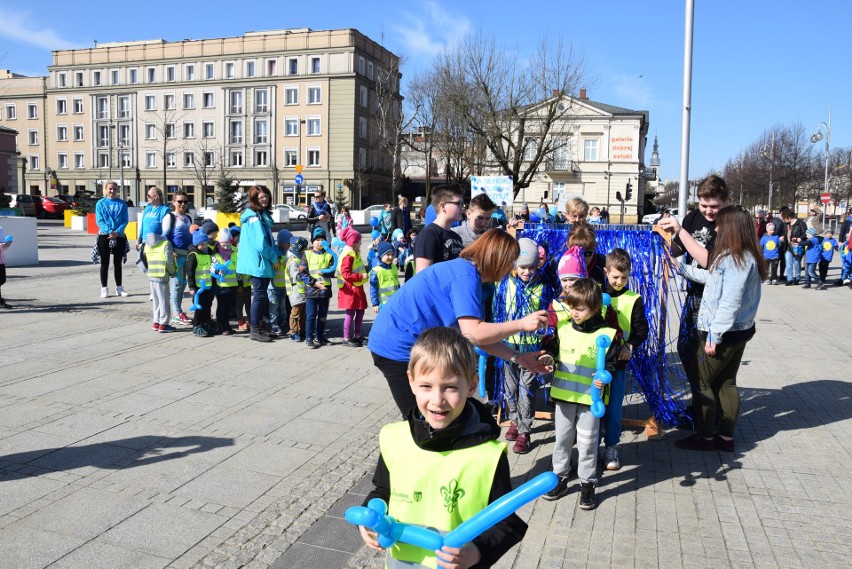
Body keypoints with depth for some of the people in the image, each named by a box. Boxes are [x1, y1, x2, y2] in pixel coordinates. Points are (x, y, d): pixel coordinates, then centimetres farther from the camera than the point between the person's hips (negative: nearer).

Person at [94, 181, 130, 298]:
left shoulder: (122, 204, 4)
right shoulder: (100, 203, 1)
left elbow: (125, 220, 0)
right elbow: (99, 221, -5)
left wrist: (117, 232, -15)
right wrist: (109, 231, -19)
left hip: (119, 236, 1)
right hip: (104, 236, -1)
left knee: (118, 263, 10)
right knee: (105, 263, 3)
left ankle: (119, 288, 18)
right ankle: (104, 288, 9)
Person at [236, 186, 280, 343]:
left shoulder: (263, 215, 14)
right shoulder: (255, 217, -16)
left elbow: (269, 239, 19)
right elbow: (261, 244, -21)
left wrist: (276, 255, 8)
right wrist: (274, 258, -11)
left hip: (263, 263, 10)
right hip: (258, 263, -10)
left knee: (262, 295, 15)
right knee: (259, 296, -4)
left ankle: (257, 326, 25)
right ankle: (255, 330, 3)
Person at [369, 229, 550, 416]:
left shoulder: (466, 271, 11)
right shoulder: (467, 276, -19)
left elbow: (480, 336, 10)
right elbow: (473, 334, -27)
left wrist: (518, 357, 6)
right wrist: (521, 324, -19)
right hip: (399, 346, -10)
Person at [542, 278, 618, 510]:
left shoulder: (606, 334, -10)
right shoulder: (562, 328, -1)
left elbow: (610, 363, -4)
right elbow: (552, 350, 12)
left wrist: (604, 377, -23)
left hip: (590, 397, -3)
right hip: (563, 394, 3)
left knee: (587, 442, 7)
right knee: (562, 438, 14)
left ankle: (587, 483, 21)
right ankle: (560, 478, 28)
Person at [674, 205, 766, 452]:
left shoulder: (737, 260, -23)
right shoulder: (744, 257, 9)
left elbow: (730, 302, -25)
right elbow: (713, 278, 21)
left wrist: (714, 335, -21)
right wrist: (682, 268, 26)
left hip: (725, 333, -9)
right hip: (739, 330, 9)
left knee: (701, 381, 3)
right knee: (726, 383, 16)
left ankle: (705, 437, 13)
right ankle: (726, 437, 25)